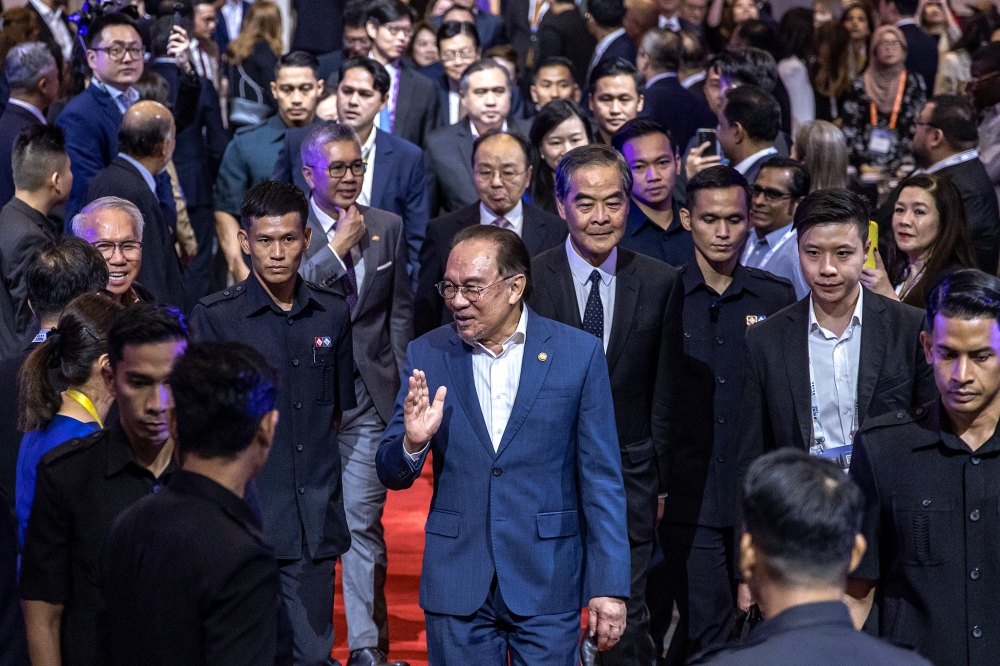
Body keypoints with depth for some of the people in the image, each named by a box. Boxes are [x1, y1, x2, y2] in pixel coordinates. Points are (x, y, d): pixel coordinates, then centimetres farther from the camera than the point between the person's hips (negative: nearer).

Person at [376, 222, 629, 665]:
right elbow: (393, 475, 4)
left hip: (547, 583, -2)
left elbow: (601, 479, -1)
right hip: (456, 582, 2)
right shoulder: (427, 355, 2)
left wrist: (610, 588, -5)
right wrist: (413, 442, -19)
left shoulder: (579, 353, -3)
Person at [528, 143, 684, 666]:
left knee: (627, 617, 4)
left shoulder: (660, 284, 1)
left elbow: (666, 392, 5)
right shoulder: (528, 280, -4)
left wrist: (661, 480, 3)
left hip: (629, 477, 1)